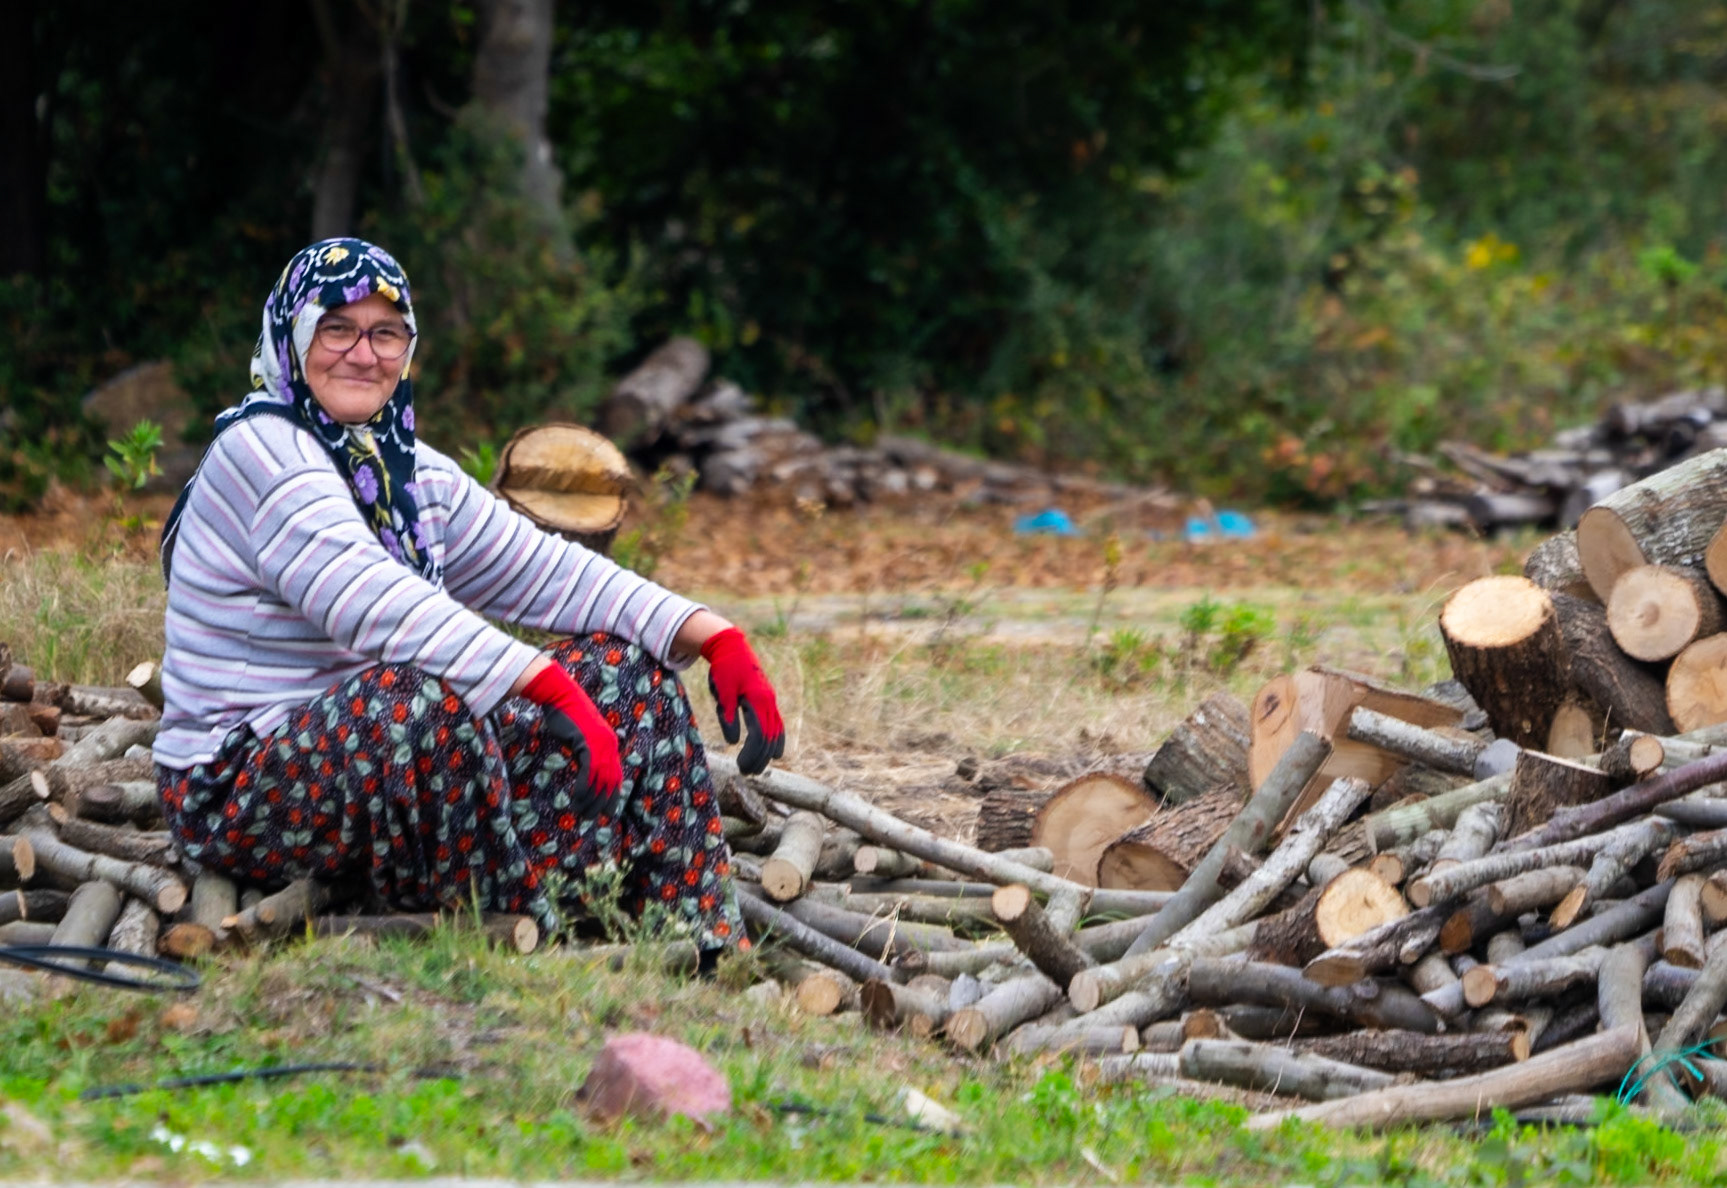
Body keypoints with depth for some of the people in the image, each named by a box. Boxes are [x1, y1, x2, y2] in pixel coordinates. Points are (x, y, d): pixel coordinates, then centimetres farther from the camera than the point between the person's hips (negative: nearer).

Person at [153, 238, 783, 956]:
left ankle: (707, 948, -3)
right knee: (430, 698, -38)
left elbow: (547, 571, 9)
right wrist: (554, 691, -37)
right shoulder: (260, 449, -15)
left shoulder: (411, 472, 13)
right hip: (238, 797, -9)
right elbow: (372, 599, -29)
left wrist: (717, 639, -5)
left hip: (384, 763, 9)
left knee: (624, 665, 2)